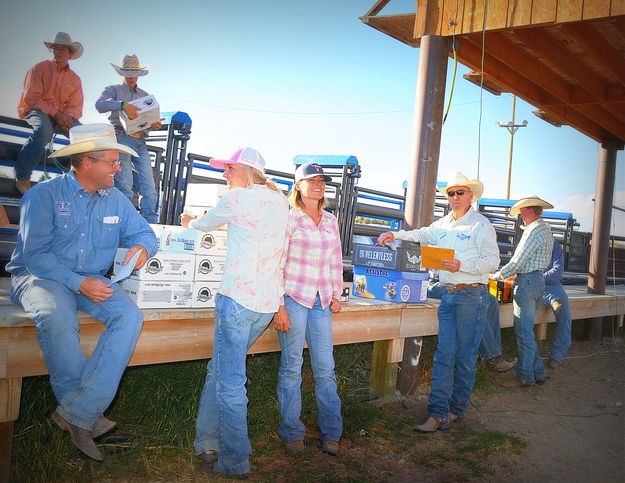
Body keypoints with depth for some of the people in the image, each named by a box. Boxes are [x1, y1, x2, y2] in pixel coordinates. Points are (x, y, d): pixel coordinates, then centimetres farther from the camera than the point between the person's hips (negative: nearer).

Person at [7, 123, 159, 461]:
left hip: (92, 281, 5)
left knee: (129, 316, -25)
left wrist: (142, 247, -9)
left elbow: (144, 232, 17)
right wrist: (79, 283, -23)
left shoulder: (115, 200, 9)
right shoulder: (44, 195, -8)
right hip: (40, 276, -4)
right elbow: (35, 254, -14)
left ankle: (77, 413, -26)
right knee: (57, 317, -38)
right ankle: (86, 415, -21)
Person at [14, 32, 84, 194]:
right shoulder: (39, 68, 3)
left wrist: (67, 117, -16)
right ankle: (22, 178, -32)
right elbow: (31, 97, -8)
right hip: (36, 111, -4)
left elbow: (76, 107, 8)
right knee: (44, 129, -38)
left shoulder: (74, 79, 15)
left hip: (62, 116, 4)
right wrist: (55, 114, -18)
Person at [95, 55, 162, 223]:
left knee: (149, 188, -6)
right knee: (124, 187, -13)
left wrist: (154, 125, -3)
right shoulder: (113, 90, 14)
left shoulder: (145, 96, 28)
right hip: (121, 138, -4)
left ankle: (151, 225, -7)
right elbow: (100, 105, -7)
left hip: (141, 142, 4)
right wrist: (123, 105, -24)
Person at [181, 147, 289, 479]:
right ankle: (209, 443, 27)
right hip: (269, 302, 8)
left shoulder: (237, 198, -5)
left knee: (230, 382, 1)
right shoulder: (279, 200, 14)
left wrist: (190, 222, 35)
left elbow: (207, 223, 13)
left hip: (238, 298, -8)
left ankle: (235, 463, 9)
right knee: (220, 368, 19)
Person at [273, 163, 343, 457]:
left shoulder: (331, 221, 13)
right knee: (292, 367, 2)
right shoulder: (289, 219, -3)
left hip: (321, 302, 4)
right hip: (293, 298, -4)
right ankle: (292, 433, 16)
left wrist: (336, 295, 15)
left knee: (325, 368, 6)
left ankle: (330, 433, 17)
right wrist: (279, 307, -11)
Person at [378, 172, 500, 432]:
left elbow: (492, 261, -10)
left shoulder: (481, 225, -5)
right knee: (444, 355, 1)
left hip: (472, 295, -6)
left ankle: (456, 410, 15)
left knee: (465, 357, 2)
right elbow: (421, 234, 31)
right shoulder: (443, 225, 16)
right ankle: (438, 413, 1)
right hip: (449, 294, 6)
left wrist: (461, 265, -21)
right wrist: (395, 235, 18)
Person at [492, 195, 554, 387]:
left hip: (527, 281, -10)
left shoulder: (534, 231, -16)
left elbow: (518, 262, -18)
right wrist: (518, 276, 24)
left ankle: (525, 377, 3)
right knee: (526, 331, 15)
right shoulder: (545, 230, 17)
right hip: (538, 279, 10)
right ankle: (539, 373, 19)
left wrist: (496, 276, -8)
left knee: (524, 333, -3)